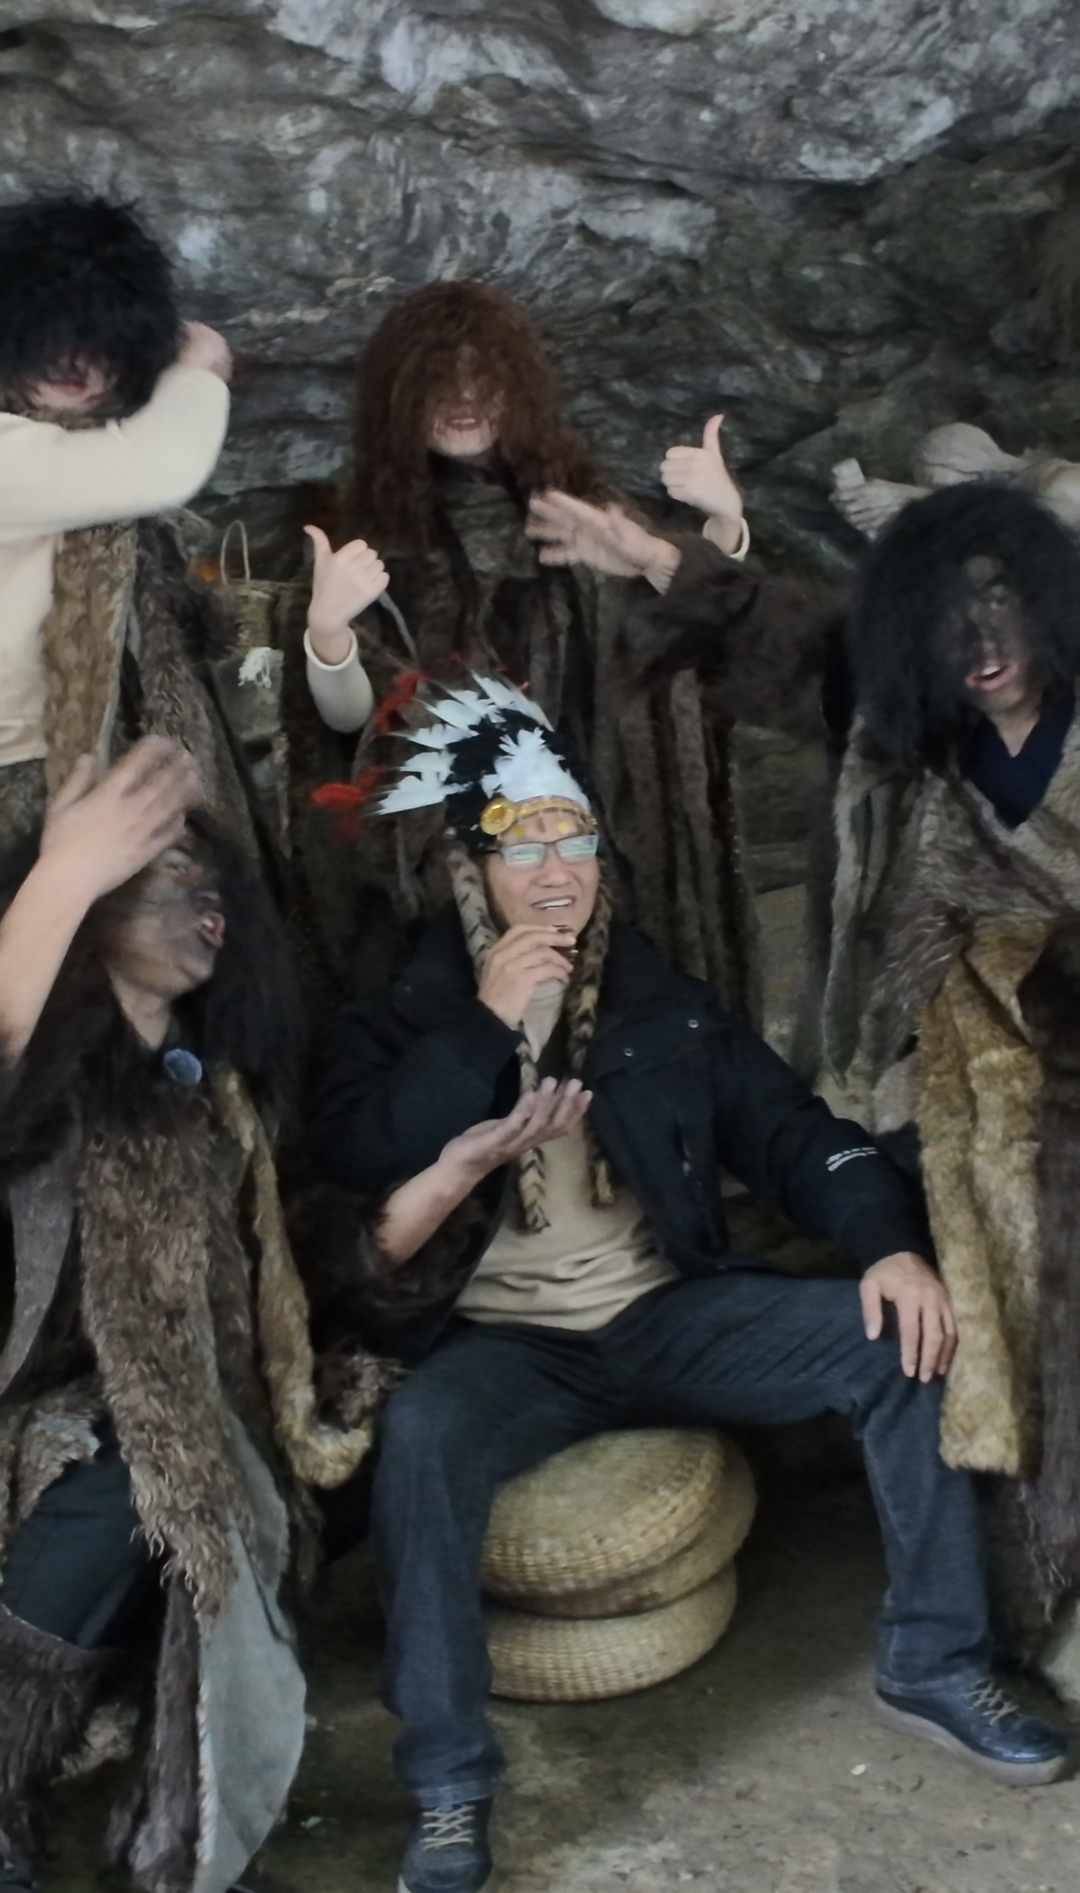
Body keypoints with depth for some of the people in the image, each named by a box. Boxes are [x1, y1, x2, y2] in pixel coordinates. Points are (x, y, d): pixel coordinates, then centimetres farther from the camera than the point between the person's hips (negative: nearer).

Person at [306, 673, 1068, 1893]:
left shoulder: (664, 1006, 11)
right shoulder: (408, 1017, 4)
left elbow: (788, 1130, 5)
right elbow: (353, 1155, -13)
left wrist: (890, 1241, -13)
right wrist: (489, 1024, -16)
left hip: (671, 1312, 3)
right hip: (504, 1341, -3)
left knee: (905, 1334, -15)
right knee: (419, 1438, -36)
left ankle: (931, 1666, -1)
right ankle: (449, 1785, -22)